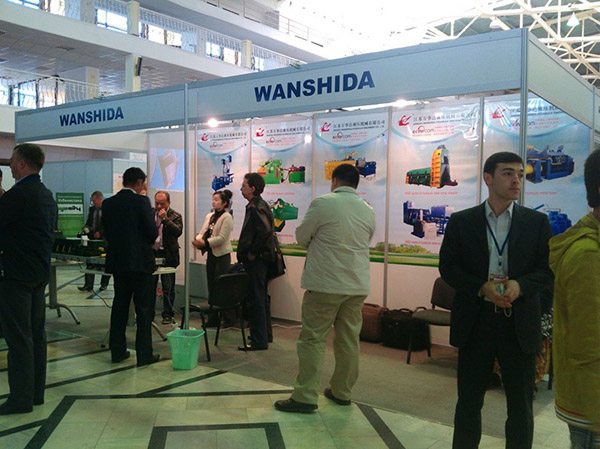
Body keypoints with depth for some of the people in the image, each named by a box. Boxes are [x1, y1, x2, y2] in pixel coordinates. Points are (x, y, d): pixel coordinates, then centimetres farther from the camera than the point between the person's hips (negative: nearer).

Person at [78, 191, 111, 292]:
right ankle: (88, 285, -2)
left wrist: (100, 233, -16)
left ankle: (104, 284, 17)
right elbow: (89, 222, 21)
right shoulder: (92, 209, 13)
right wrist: (86, 228, 0)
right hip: (92, 238, 5)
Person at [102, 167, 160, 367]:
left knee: (119, 306, 14)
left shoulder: (108, 204, 5)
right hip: (140, 261, -5)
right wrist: (151, 239, 9)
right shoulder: (141, 201, -11)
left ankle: (117, 351, 19)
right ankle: (144, 354, 5)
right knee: (144, 308, 2)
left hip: (117, 262, 6)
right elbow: (152, 232, -13)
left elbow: (106, 233, 9)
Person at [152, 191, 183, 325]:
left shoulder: (175, 216, -3)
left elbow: (178, 232, -18)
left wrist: (165, 219, -22)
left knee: (168, 287, 2)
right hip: (151, 253, 4)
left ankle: (167, 315, 12)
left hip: (167, 255, -3)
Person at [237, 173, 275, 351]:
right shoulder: (259, 205, 14)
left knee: (256, 300, -4)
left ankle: (259, 341, 2)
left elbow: (265, 232, -30)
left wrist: (252, 253, -20)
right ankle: (266, 335, 29)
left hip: (256, 261, -11)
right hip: (259, 258, 11)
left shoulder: (256, 207, -17)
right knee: (261, 298, 18)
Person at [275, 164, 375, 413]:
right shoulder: (368, 211, 8)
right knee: (349, 340, 13)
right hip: (358, 285, 6)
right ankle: (342, 391, 24)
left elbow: (301, 237, -2)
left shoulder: (323, 203, -9)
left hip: (325, 283, -5)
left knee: (313, 339, 0)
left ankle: (305, 397, 2)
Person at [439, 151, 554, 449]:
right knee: (468, 402, 12)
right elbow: (447, 267, -1)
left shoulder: (537, 222, 2)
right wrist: (482, 287, -17)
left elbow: (549, 270, 0)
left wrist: (520, 285, -20)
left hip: (520, 326, 1)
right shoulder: (461, 221, 1)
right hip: (475, 324, 0)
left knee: (521, 407, 13)